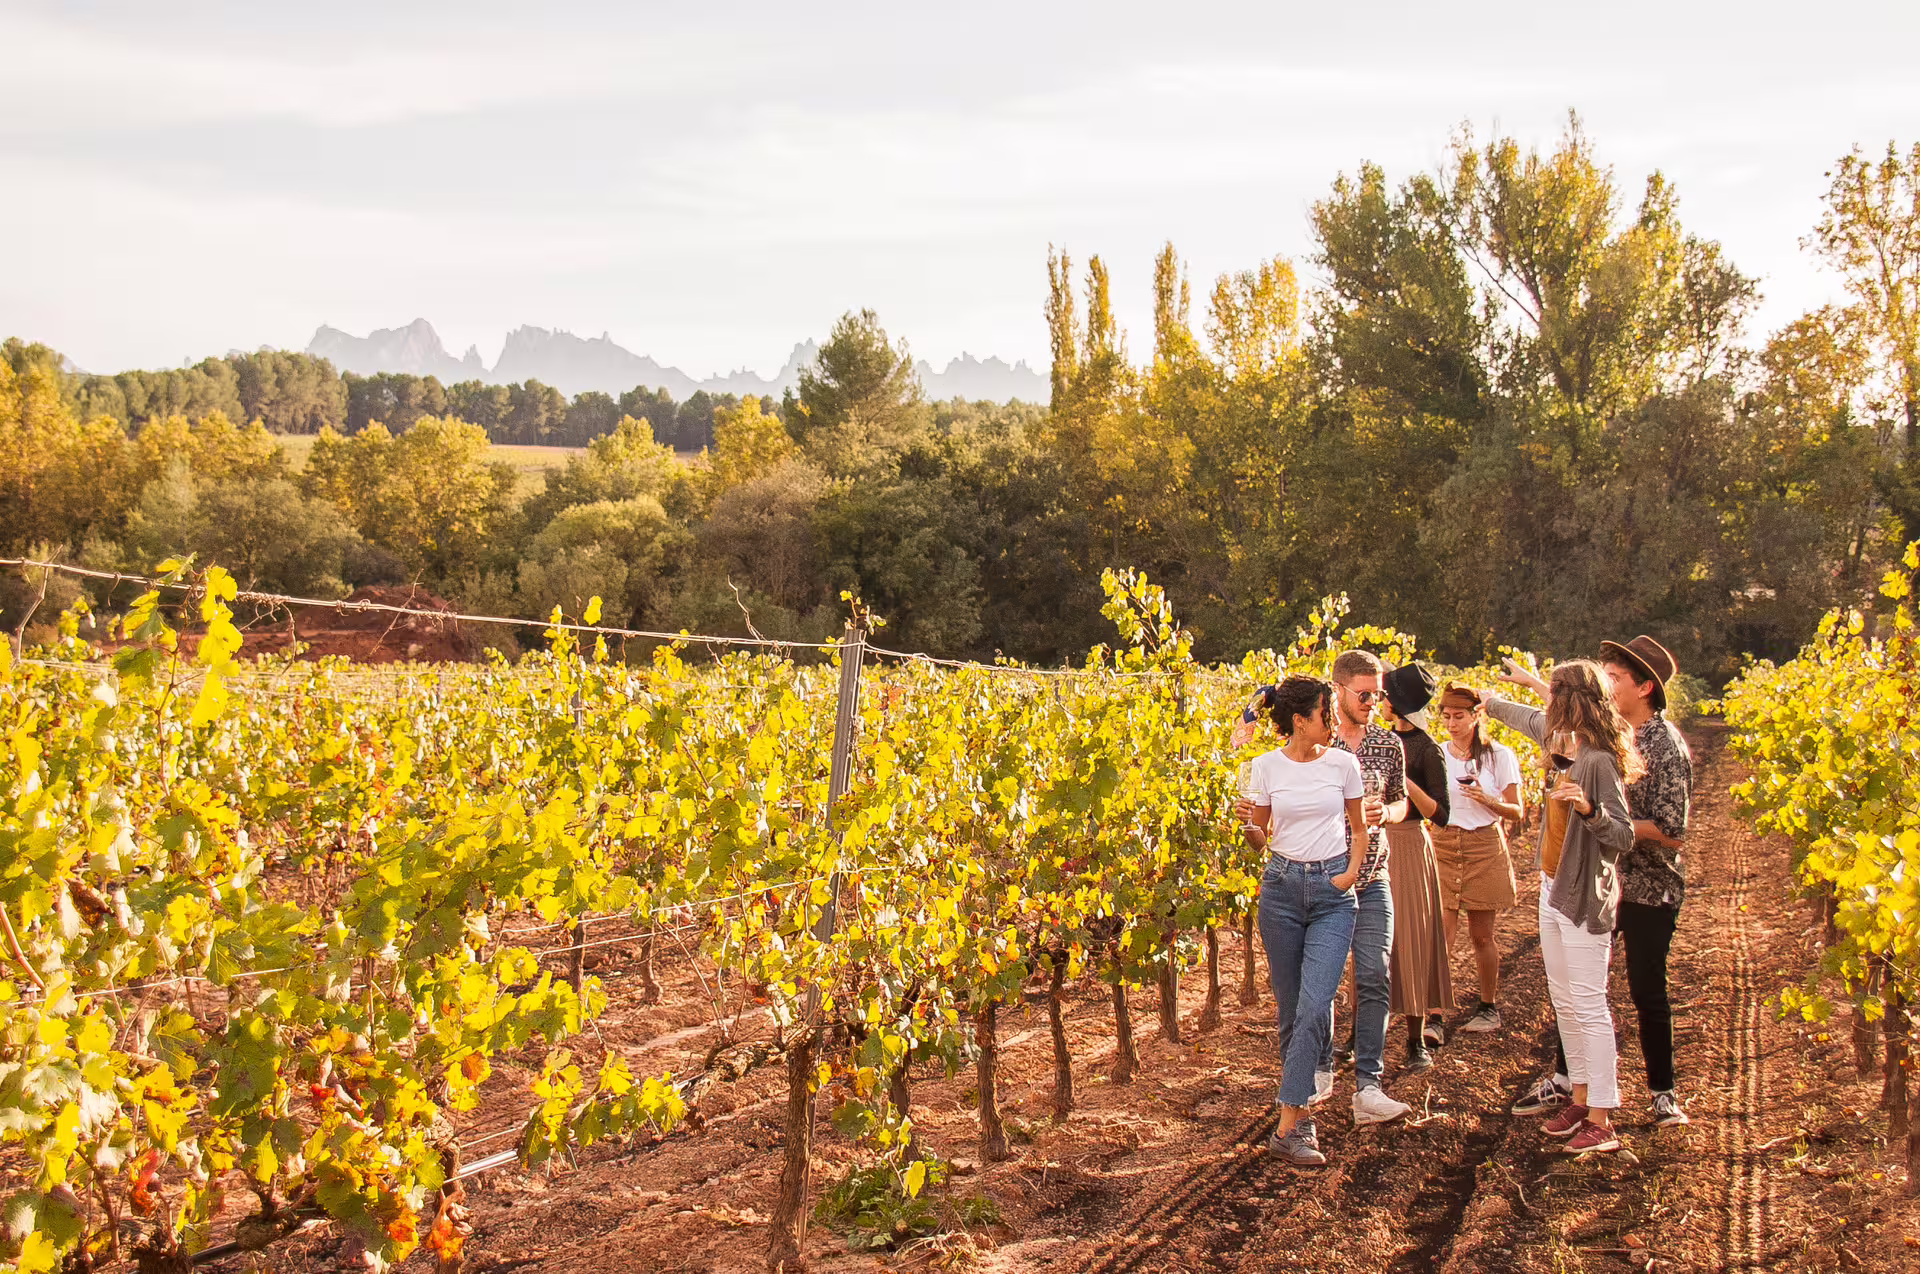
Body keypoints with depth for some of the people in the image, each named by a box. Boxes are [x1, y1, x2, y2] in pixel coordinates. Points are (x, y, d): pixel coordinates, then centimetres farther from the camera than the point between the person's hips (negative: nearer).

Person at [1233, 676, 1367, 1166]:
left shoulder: (1343, 764, 0)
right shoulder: (1266, 766, 0)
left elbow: (1358, 829, 13)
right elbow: (1260, 840, 8)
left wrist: (1352, 869, -5)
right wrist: (1246, 823, -14)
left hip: (1333, 892, -1)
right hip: (1282, 887, 1)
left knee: (1314, 1005, -14)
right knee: (1289, 1007, 7)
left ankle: (1288, 1129, -13)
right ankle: (1301, 1108, 23)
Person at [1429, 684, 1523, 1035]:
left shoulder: (1500, 756, -1)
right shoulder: (1436, 755, 6)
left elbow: (1517, 811, 0)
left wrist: (1487, 800, -18)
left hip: (1485, 848, -1)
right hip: (1443, 845, 2)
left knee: (1481, 935, 5)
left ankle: (1489, 1007, 23)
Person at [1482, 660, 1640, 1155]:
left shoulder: (1598, 761, -20)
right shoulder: (1559, 739, 5)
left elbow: (1623, 836, -21)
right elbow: (1529, 718, 29)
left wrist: (1589, 809, -39)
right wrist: (1489, 701, 46)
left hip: (1586, 899, -9)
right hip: (1553, 889, 9)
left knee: (1589, 1006, -5)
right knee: (1564, 1002, 14)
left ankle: (1602, 1122, -1)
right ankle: (1581, 1098, 23)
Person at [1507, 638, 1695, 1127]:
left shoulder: (1667, 747, -17)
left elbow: (1671, 833, -21)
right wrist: (1532, 681, 34)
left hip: (1648, 890, -6)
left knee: (1647, 993, 4)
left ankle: (1663, 1092, 19)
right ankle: (1563, 1080, 23)